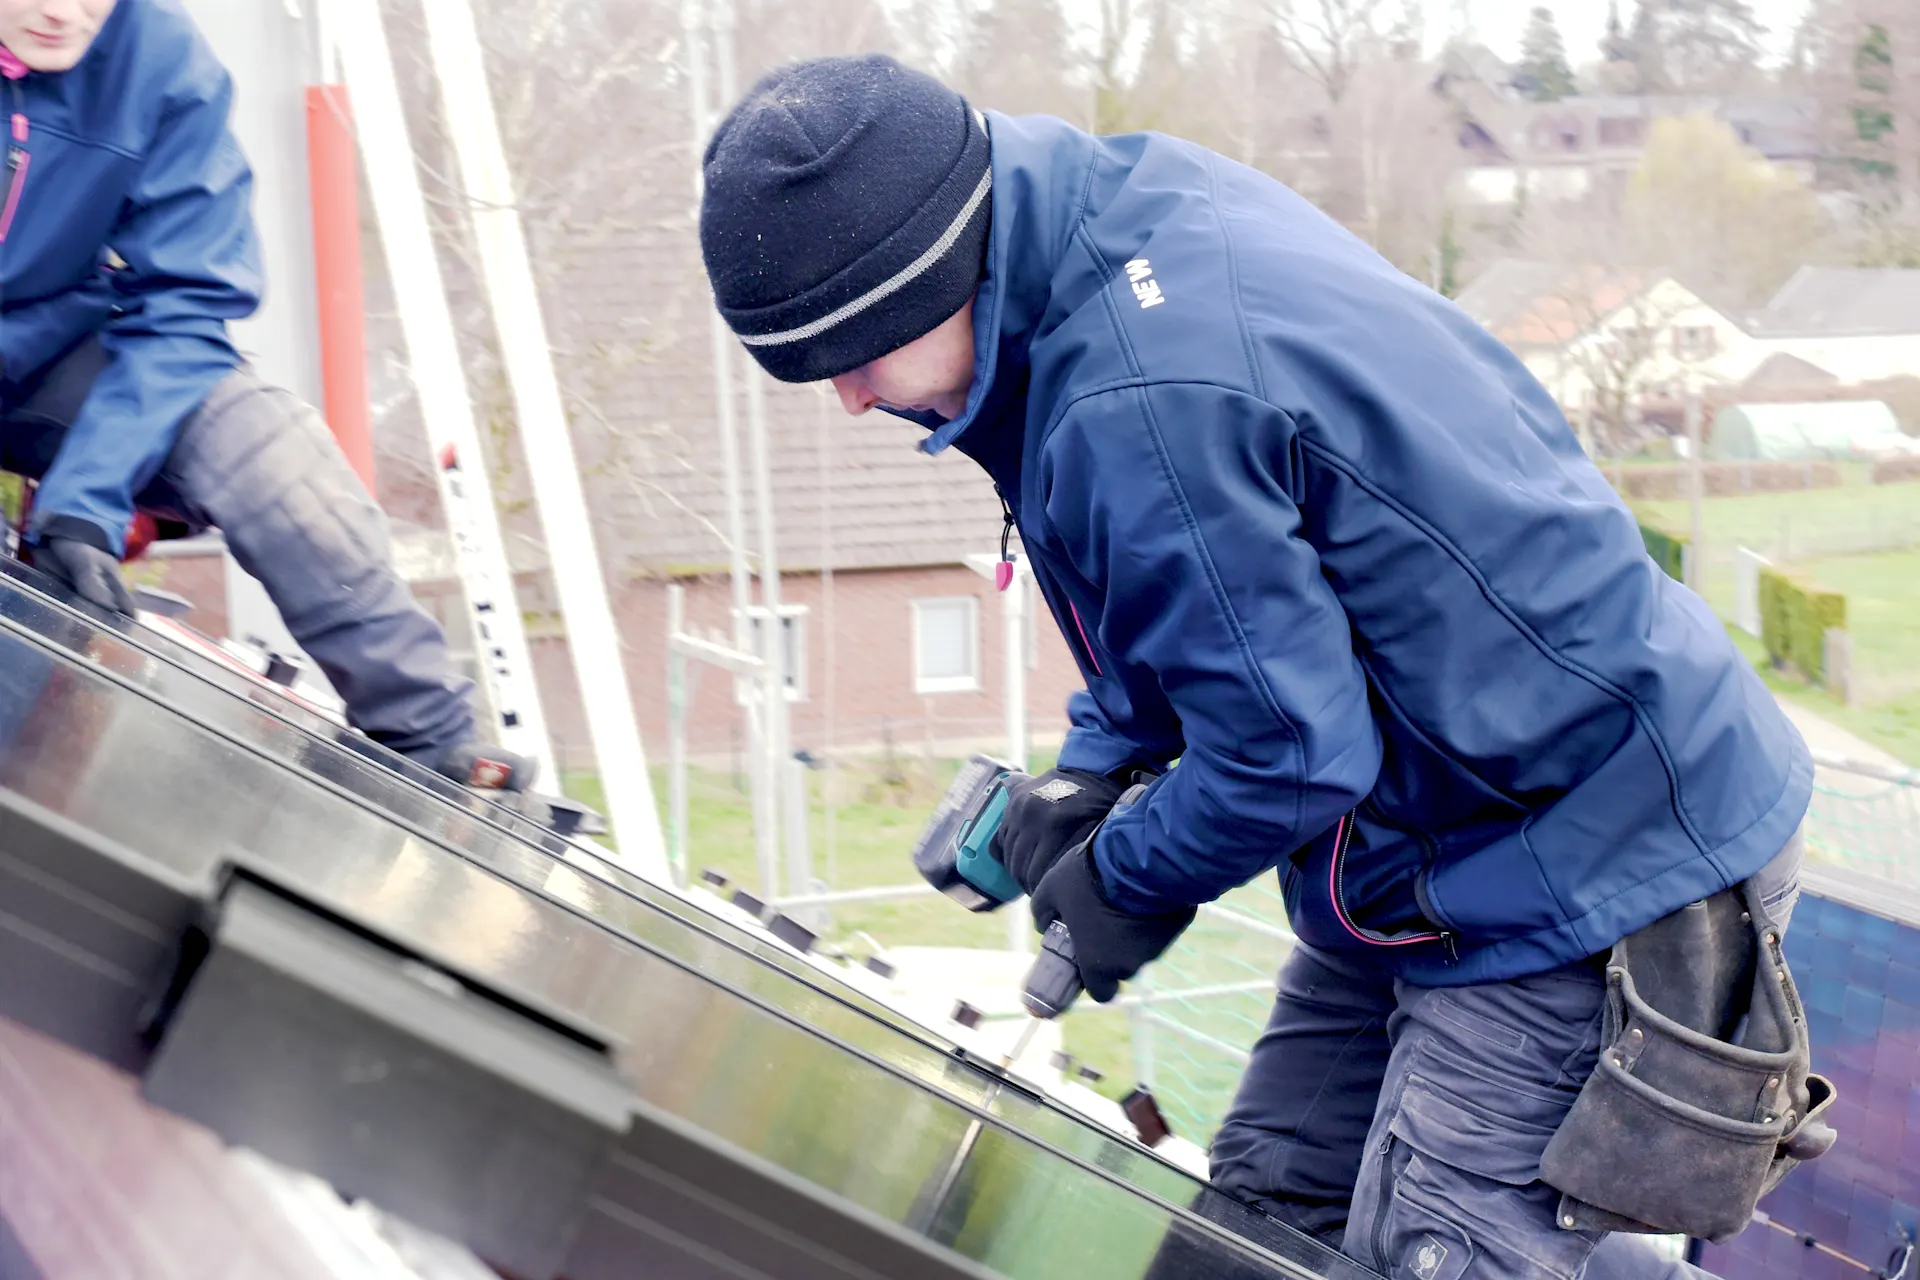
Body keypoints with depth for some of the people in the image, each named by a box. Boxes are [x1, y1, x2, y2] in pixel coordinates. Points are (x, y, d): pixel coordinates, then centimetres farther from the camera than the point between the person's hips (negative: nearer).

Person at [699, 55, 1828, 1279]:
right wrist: (1094, 766, 9)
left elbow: (1287, 744, -23)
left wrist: (1129, 879, -5)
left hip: (1594, 849, -10)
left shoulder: (1140, 399, -30)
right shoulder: (1148, 206, 1)